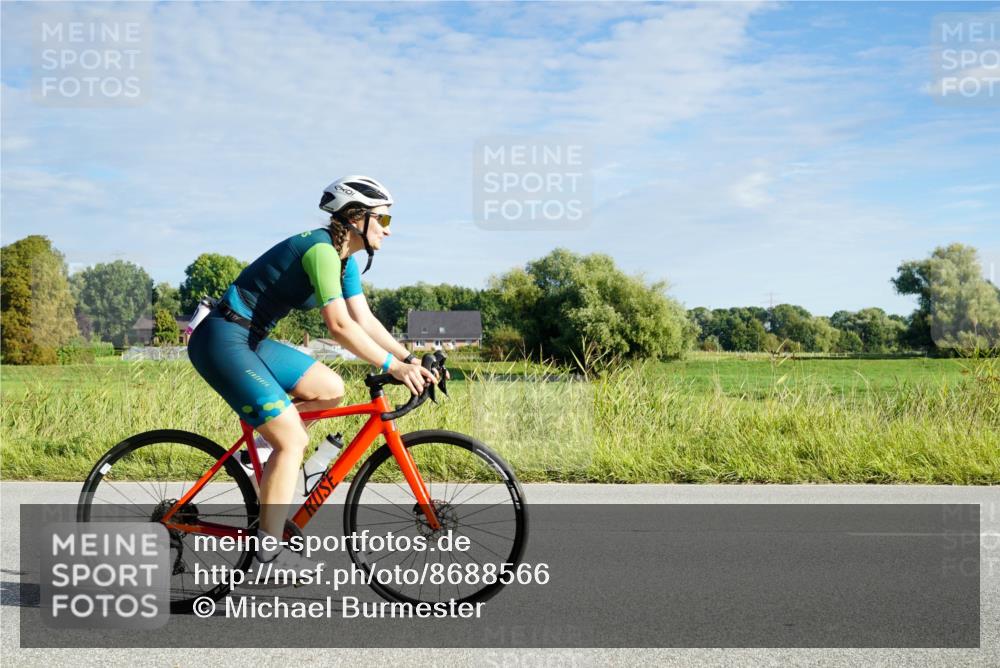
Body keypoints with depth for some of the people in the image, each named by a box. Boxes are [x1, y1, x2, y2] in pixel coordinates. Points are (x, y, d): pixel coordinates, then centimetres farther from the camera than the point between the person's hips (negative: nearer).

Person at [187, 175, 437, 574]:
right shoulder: (321, 249, -20)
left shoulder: (345, 260, 10)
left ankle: (263, 446, 14)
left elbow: (365, 320, 8)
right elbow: (340, 326, -28)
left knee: (330, 389, 3)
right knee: (293, 440, -12)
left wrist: (410, 359, -2)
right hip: (223, 339, -10)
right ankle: (270, 551, -5)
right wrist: (393, 366, -27)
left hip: (251, 339, 10)